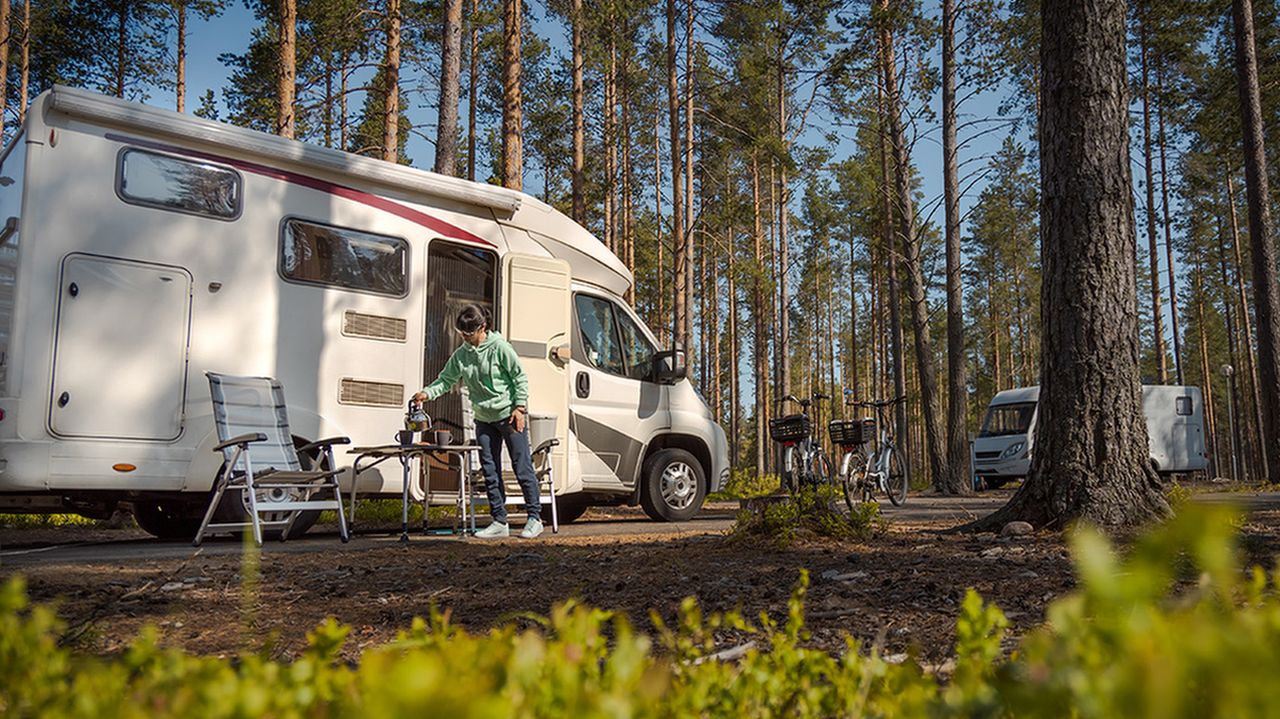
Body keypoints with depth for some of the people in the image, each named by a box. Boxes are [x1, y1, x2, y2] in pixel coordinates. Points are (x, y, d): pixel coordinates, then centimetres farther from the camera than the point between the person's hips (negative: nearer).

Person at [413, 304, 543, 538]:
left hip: (509, 416, -6)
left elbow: (520, 378, -9)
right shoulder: (461, 355, 2)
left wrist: (519, 407, -13)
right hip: (483, 419, 6)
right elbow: (446, 380, 7)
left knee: (522, 468, -2)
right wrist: (427, 392, -10)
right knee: (490, 472, 7)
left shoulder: (499, 348, -13)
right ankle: (499, 521, 15)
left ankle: (534, 518, 8)